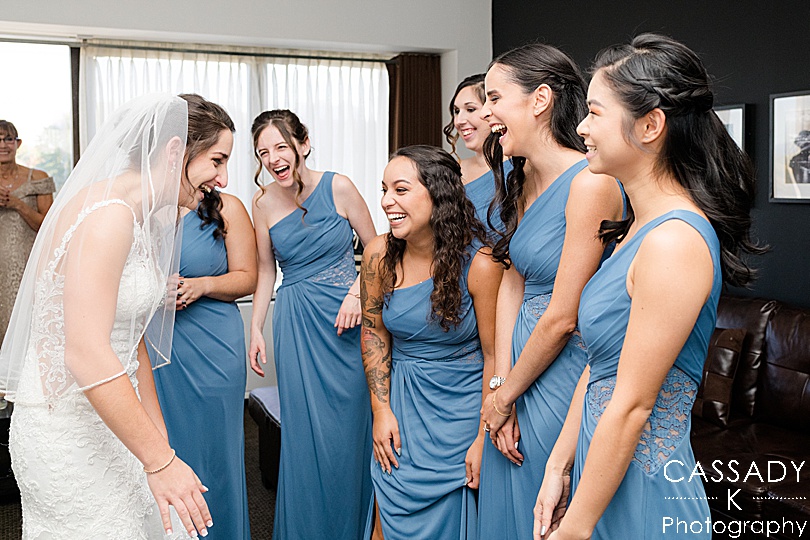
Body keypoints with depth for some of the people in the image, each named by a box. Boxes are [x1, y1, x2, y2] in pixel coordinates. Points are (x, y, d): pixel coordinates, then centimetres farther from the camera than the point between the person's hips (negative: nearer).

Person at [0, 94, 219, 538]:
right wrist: (161, 462, -24)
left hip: (106, 420, 9)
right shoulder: (107, 213, -22)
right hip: (70, 431, -9)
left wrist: (161, 444, 15)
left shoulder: (141, 219, 9)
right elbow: (87, 355, -28)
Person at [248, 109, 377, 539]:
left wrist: (357, 293, -14)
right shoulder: (263, 203, 0)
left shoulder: (338, 187, -7)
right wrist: (255, 329, 7)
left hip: (345, 317, -1)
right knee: (305, 429, 6)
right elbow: (266, 270, 10)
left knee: (348, 423, 7)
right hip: (296, 325, 1)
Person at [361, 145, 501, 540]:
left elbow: (495, 355, -13)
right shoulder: (380, 254, -7)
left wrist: (484, 439, -12)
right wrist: (381, 410, 1)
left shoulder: (479, 263, -19)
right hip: (400, 403, 3)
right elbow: (374, 332, 4)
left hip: (461, 405, -3)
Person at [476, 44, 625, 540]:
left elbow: (563, 318, -20)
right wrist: (501, 384, -3)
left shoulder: (590, 182, -21)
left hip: (563, 377, -8)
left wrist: (504, 395, -8)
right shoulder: (523, 181, 5)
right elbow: (512, 282, 5)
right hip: (521, 364, 8)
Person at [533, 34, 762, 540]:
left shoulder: (675, 242, -24)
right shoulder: (642, 227, 5)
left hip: (640, 488, -8)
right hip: (604, 460, 8)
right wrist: (558, 467, 10)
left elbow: (631, 407, -23)